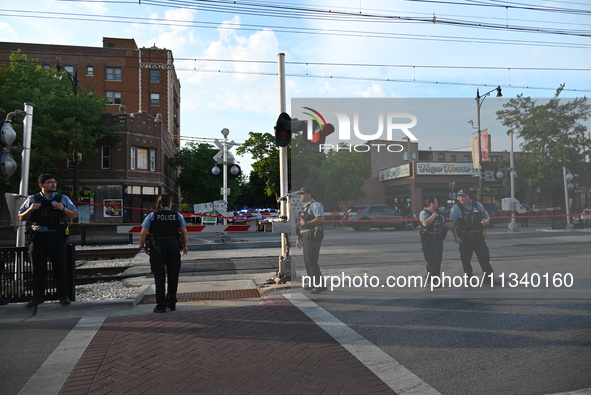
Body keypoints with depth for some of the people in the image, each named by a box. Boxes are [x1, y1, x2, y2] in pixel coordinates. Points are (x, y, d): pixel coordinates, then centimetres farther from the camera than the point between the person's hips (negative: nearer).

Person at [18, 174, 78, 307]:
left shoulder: (63, 199, 7)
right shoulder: (32, 200, 9)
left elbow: (74, 215, 7)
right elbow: (21, 217, 13)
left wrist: (63, 208, -10)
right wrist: (30, 210, -6)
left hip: (57, 238, -1)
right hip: (38, 238, 1)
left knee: (60, 268, 2)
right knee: (38, 269, 7)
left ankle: (63, 296, 10)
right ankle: (38, 296, 18)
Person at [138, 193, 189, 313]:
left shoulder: (152, 216, 1)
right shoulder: (177, 215, 6)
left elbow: (143, 233, -4)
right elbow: (185, 233, 3)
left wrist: (142, 246, 10)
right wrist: (185, 246, 13)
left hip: (157, 248, -1)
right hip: (174, 247, 2)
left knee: (159, 277, 4)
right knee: (173, 276, 11)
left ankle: (161, 306, 4)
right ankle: (171, 303, 18)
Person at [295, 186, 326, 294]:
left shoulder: (315, 205, -9)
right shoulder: (305, 207, 21)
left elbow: (321, 219, -22)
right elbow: (301, 224, 22)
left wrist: (305, 223, -18)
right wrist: (298, 238, 18)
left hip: (313, 237, -10)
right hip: (306, 237, 10)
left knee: (311, 261, -12)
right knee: (308, 261, 12)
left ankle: (320, 285, -7)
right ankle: (313, 283, 20)